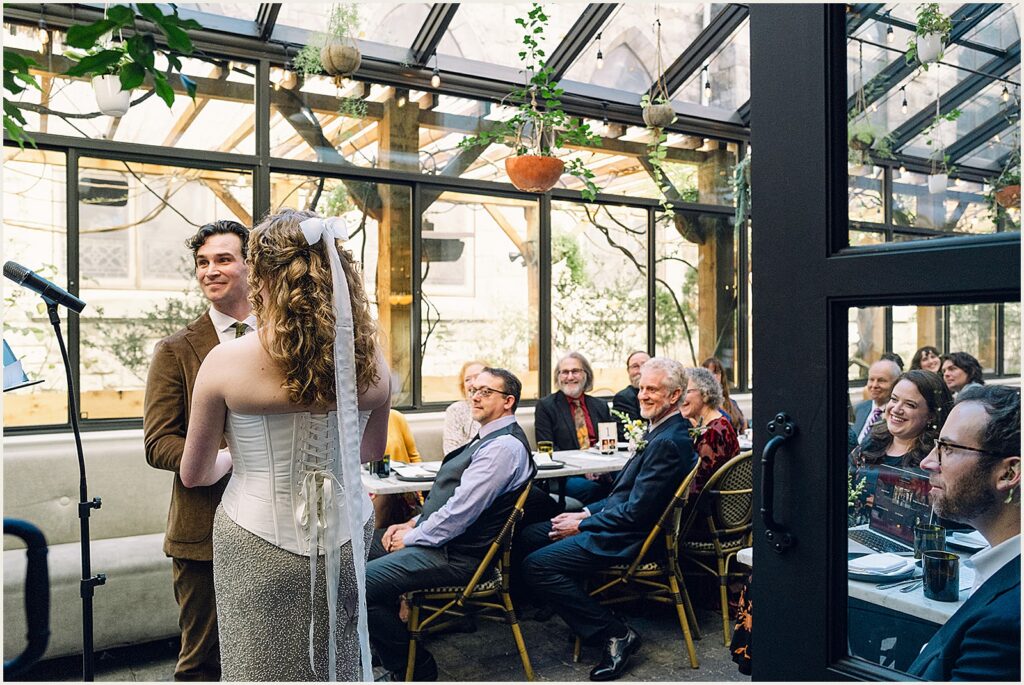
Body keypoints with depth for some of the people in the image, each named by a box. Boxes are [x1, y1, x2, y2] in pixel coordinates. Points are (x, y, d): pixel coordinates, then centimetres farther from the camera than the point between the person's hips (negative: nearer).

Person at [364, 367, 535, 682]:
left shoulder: (504, 446, -21)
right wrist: (413, 523, 7)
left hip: (457, 555, -11)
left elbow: (460, 511, -24)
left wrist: (412, 537, -12)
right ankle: (386, 645, 28)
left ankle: (412, 669, 1)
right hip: (441, 538, 11)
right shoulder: (488, 439, 14)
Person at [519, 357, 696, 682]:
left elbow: (636, 512, -22)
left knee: (536, 566, -20)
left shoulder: (668, 443, -21)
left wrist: (581, 525, -13)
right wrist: (587, 513, 8)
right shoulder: (662, 433, 12)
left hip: (631, 539, -11)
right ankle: (581, 605, 17)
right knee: (529, 536, 10)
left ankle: (616, 634, -9)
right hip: (624, 524, 11)